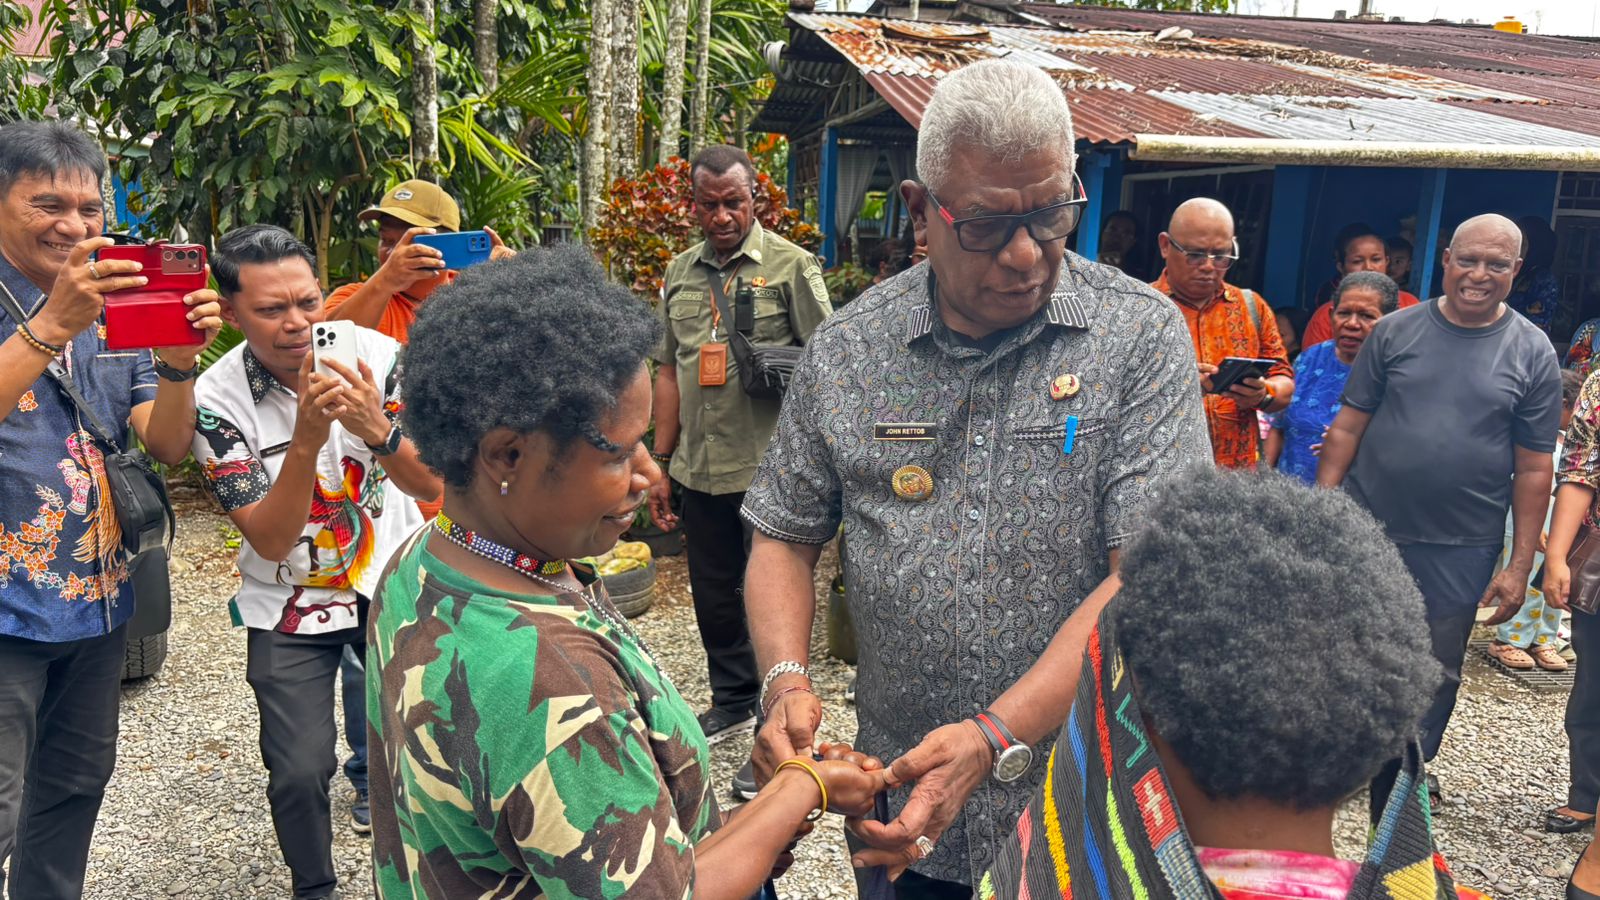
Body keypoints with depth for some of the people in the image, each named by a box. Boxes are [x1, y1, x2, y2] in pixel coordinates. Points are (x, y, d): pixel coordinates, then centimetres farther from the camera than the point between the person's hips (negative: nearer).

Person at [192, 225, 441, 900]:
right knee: (300, 772, -7)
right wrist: (306, 441, -37)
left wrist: (378, 429, -37)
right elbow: (271, 541, -22)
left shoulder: (376, 356, -14)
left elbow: (432, 482, -17)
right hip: (290, 606, -1)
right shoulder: (217, 399, -17)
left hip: (394, 583, 1)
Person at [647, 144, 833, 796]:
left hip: (770, 469, -5)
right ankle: (732, 702, 37)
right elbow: (669, 371, 15)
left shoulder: (791, 266, -5)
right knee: (713, 594, 17)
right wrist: (661, 463, 14)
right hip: (700, 471, 6)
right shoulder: (680, 273, 12)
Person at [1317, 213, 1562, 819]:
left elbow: (1533, 468, 1)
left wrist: (1520, 565, -1)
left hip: (1460, 550, 0)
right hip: (1365, 531, 0)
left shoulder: (1533, 354, 1)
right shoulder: (1396, 331, 1)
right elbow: (1348, 427, 2)